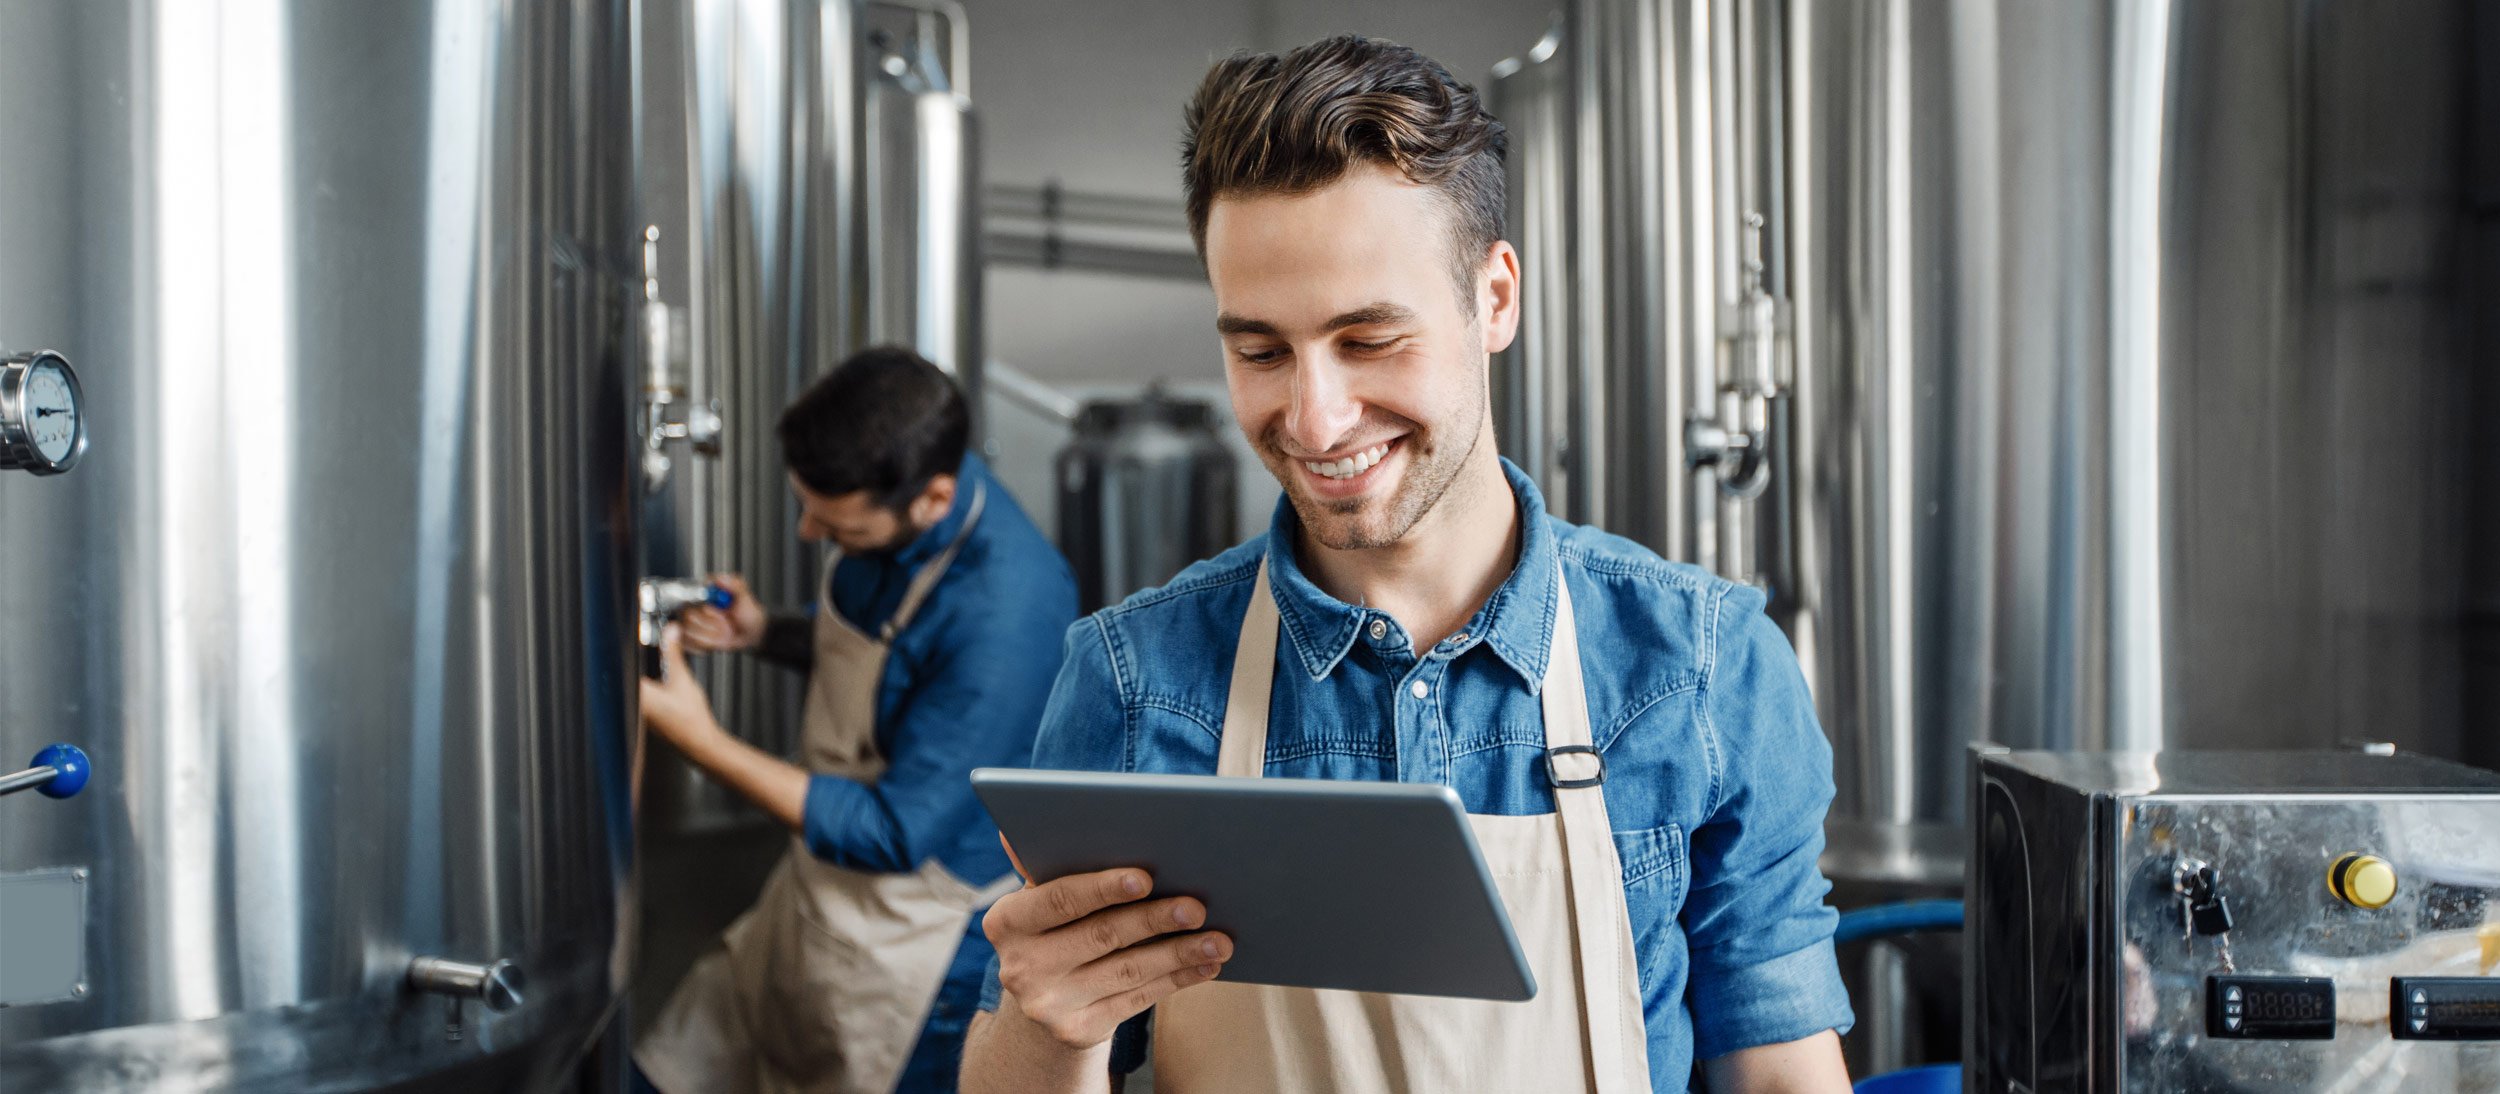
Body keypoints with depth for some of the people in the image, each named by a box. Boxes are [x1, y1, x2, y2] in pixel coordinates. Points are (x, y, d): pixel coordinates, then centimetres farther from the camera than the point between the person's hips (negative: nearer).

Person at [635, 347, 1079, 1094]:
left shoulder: (1003, 616, -32)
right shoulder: (885, 499, -7)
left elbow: (895, 834, -26)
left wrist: (702, 740, -26)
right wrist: (763, 633, -6)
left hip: (916, 949, -8)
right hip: (816, 893, 8)